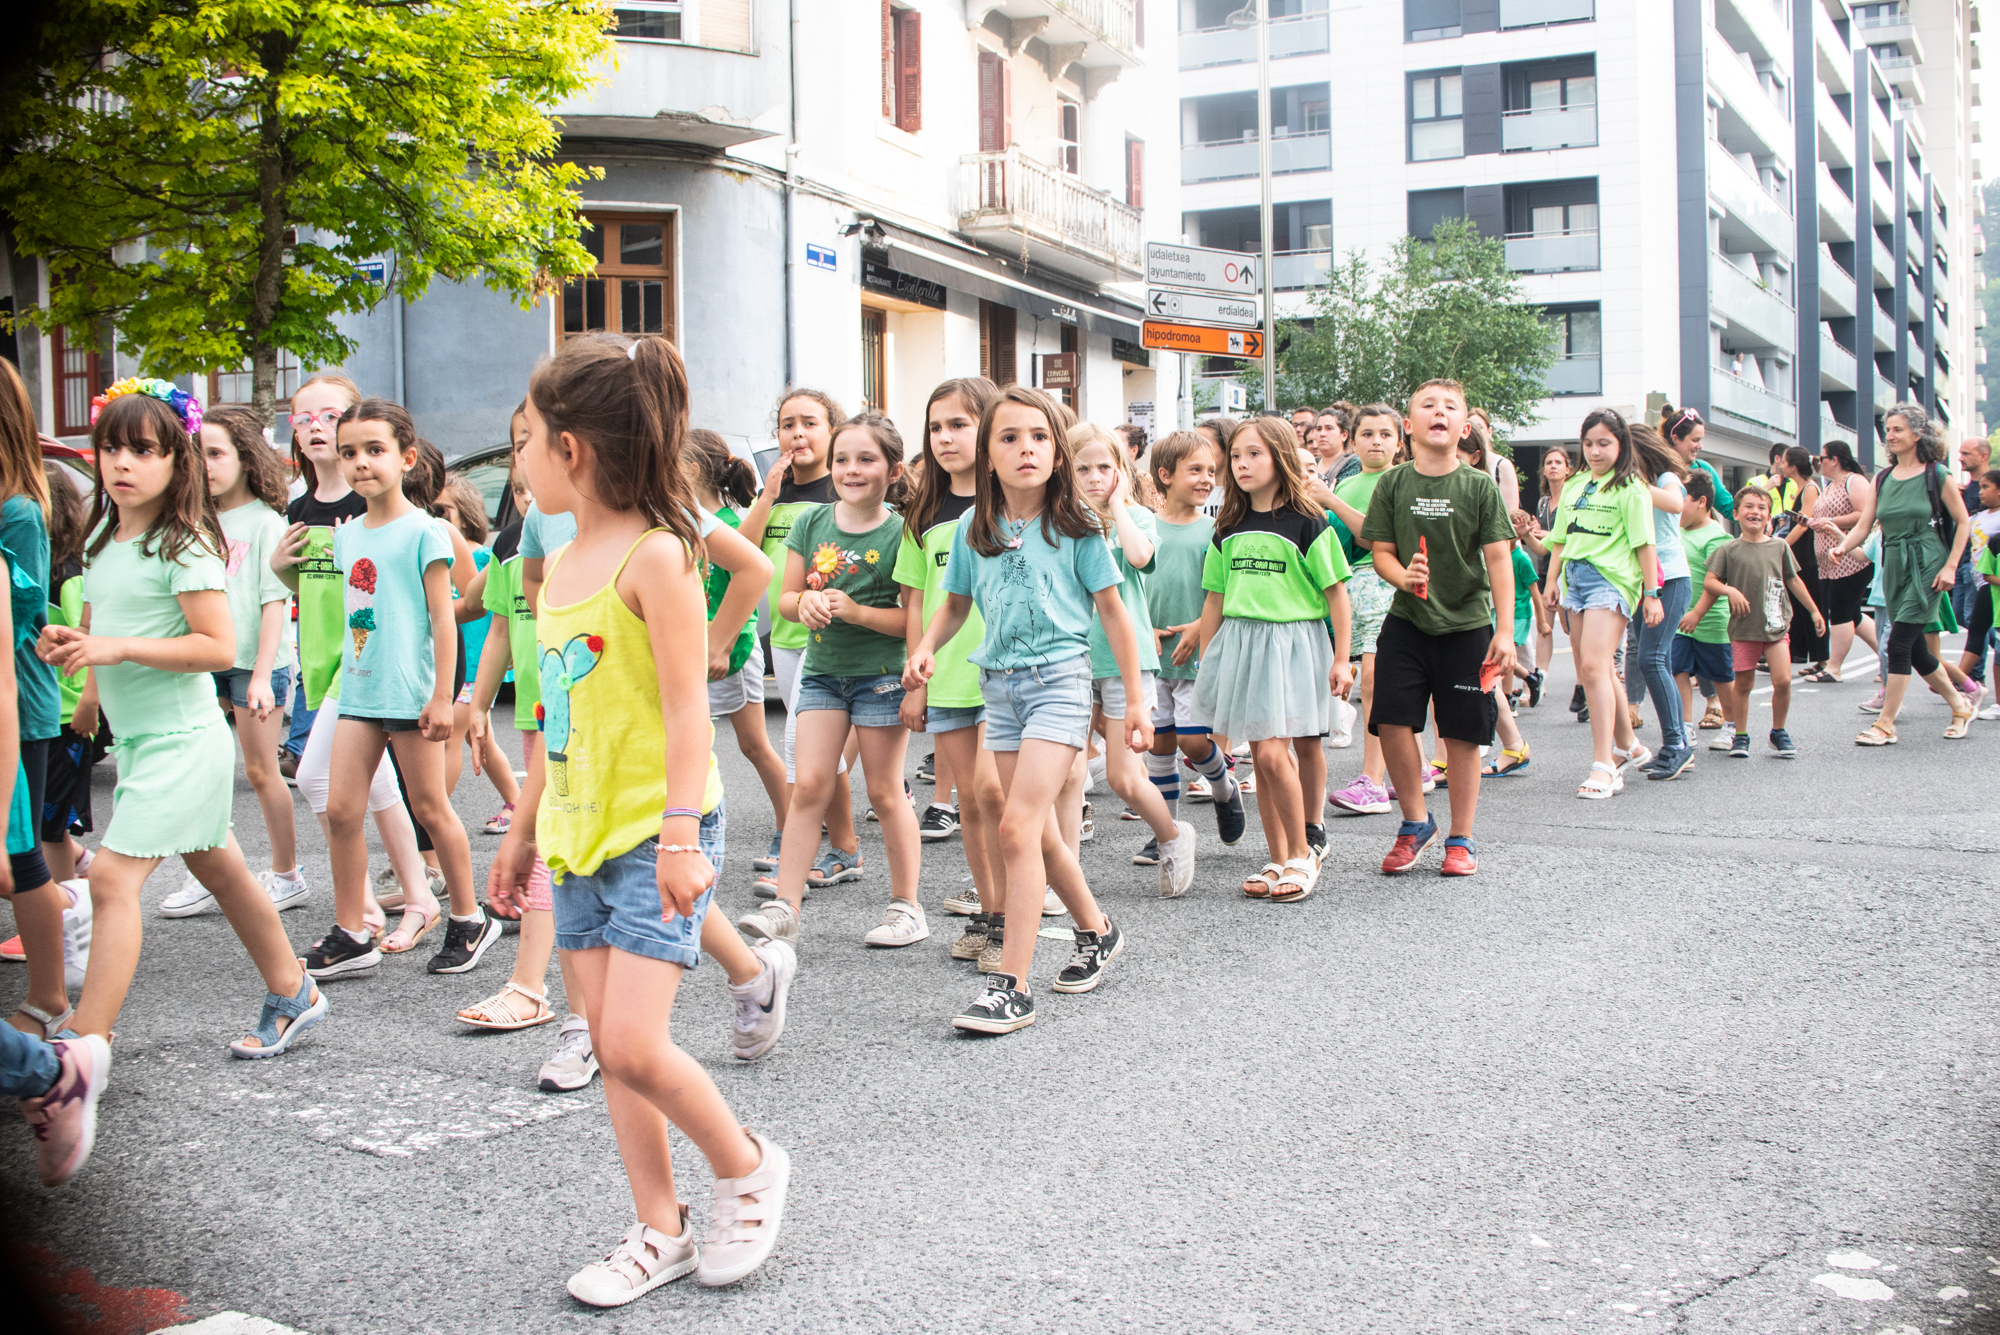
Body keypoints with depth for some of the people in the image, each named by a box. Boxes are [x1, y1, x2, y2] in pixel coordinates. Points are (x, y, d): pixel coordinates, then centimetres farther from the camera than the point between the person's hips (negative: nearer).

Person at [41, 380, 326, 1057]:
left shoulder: (184, 546, -14)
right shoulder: (103, 544, 11)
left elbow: (218, 646, -20)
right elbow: (100, 631, 21)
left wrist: (118, 647, -24)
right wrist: (68, 646, -1)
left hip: (180, 739, -9)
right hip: (134, 739, 9)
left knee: (112, 876, -15)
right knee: (223, 873, 17)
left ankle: (84, 1042, -14)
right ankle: (292, 994, 31)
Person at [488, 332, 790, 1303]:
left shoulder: (654, 555, -13)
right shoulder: (560, 566, 12)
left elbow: (686, 707, -18)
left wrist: (681, 835, -24)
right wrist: (524, 826, 22)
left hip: (654, 833, -8)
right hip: (581, 837, 8)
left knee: (634, 1043, -12)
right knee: (609, 1045, 8)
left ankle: (746, 1168, 12)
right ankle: (660, 1230, 19)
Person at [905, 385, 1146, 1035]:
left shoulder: (1075, 525, -5)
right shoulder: (974, 528, 6)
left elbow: (1112, 611, 0)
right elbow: (956, 603, 17)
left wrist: (1135, 701, 1)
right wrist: (925, 647, -4)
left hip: (1058, 679, -5)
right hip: (999, 684, 5)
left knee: (1018, 827, -16)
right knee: (1040, 833, 12)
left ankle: (1011, 986, -13)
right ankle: (1096, 930, 36)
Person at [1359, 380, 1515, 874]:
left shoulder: (1480, 486, -4)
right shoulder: (1393, 484, 1)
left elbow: (1499, 560, -5)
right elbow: (1381, 550, 3)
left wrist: (1505, 631, -11)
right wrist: (1404, 576, -20)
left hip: (1467, 624, -1)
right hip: (1407, 621, 1)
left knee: (1462, 735, 3)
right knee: (1392, 721, -8)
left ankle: (1461, 838, 17)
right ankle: (1415, 822, 13)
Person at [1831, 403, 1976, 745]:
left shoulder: (1936, 475, -4)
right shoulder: (1882, 479, 10)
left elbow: (1963, 522, 0)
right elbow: (1863, 525, 4)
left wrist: (1951, 566, -9)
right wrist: (1843, 547, -16)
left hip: (1926, 566, -6)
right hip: (1893, 566, 6)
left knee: (1899, 643, -12)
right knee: (1915, 648, 12)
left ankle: (1885, 725, -7)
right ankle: (1960, 707, 32)